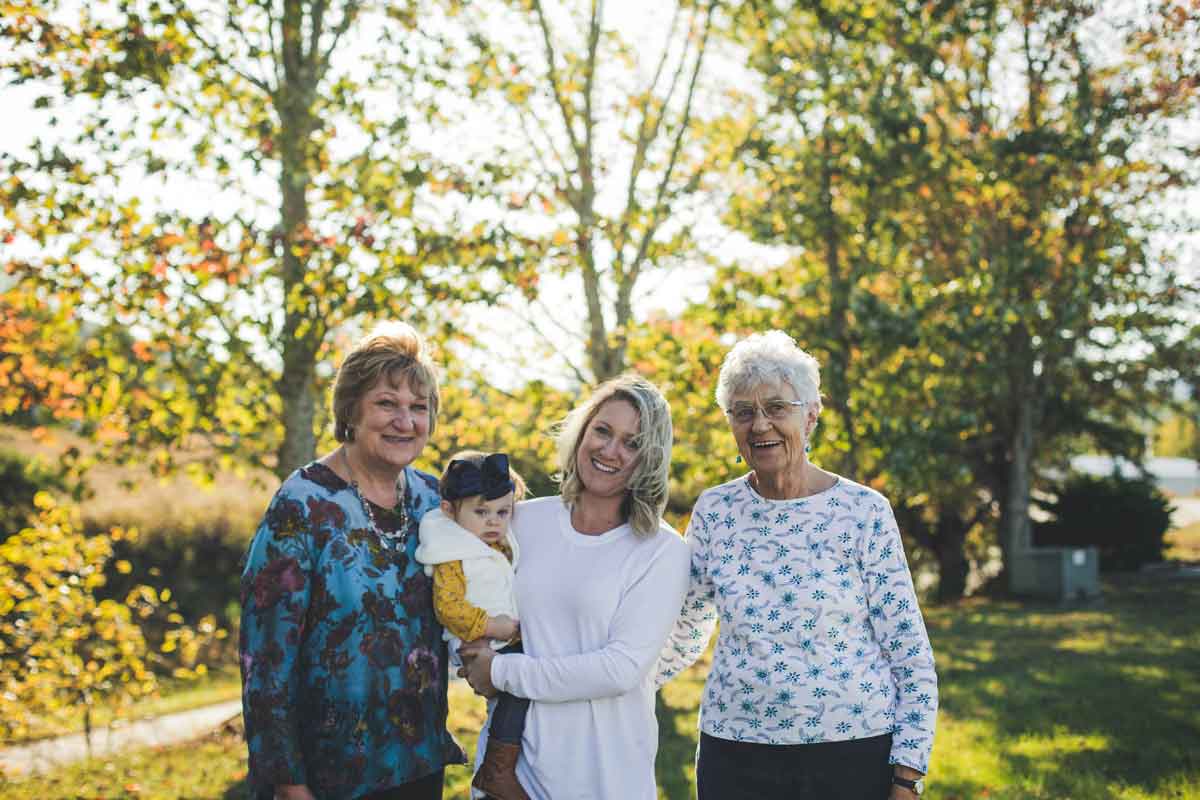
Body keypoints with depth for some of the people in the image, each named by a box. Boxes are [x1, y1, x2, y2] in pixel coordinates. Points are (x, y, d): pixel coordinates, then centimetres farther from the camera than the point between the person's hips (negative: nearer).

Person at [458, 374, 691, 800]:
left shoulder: (663, 552, -9)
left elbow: (622, 668, -17)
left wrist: (502, 672, -14)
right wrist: (476, 660, -11)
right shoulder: (526, 520, 2)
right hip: (512, 755, 2)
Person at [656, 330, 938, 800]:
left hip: (855, 759, -3)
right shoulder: (715, 511, 3)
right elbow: (684, 633, 16)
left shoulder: (864, 512, -6)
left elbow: (912, 659, -4)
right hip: (733, 760, 3)